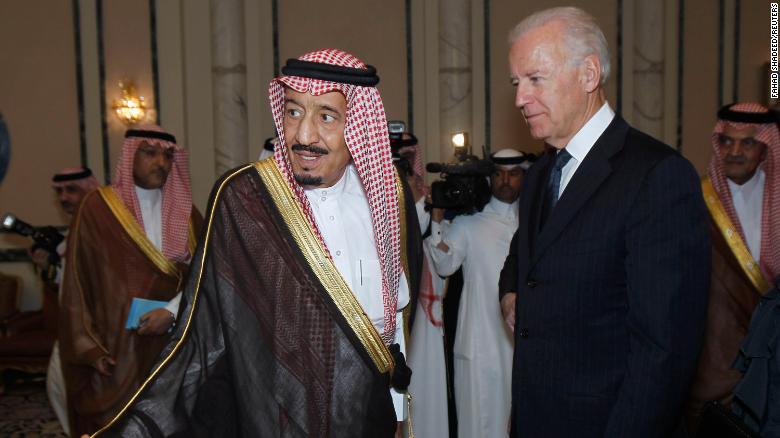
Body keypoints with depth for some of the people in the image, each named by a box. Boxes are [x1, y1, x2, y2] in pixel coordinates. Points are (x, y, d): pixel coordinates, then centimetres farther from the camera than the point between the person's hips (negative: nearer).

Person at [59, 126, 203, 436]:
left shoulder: (185, 211, 8)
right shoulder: (98, 207, -1)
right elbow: (78, 281, -1)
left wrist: (172, 311, -14)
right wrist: (89, 346, -7)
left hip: (173, 344, 3)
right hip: (117, 346, -2)